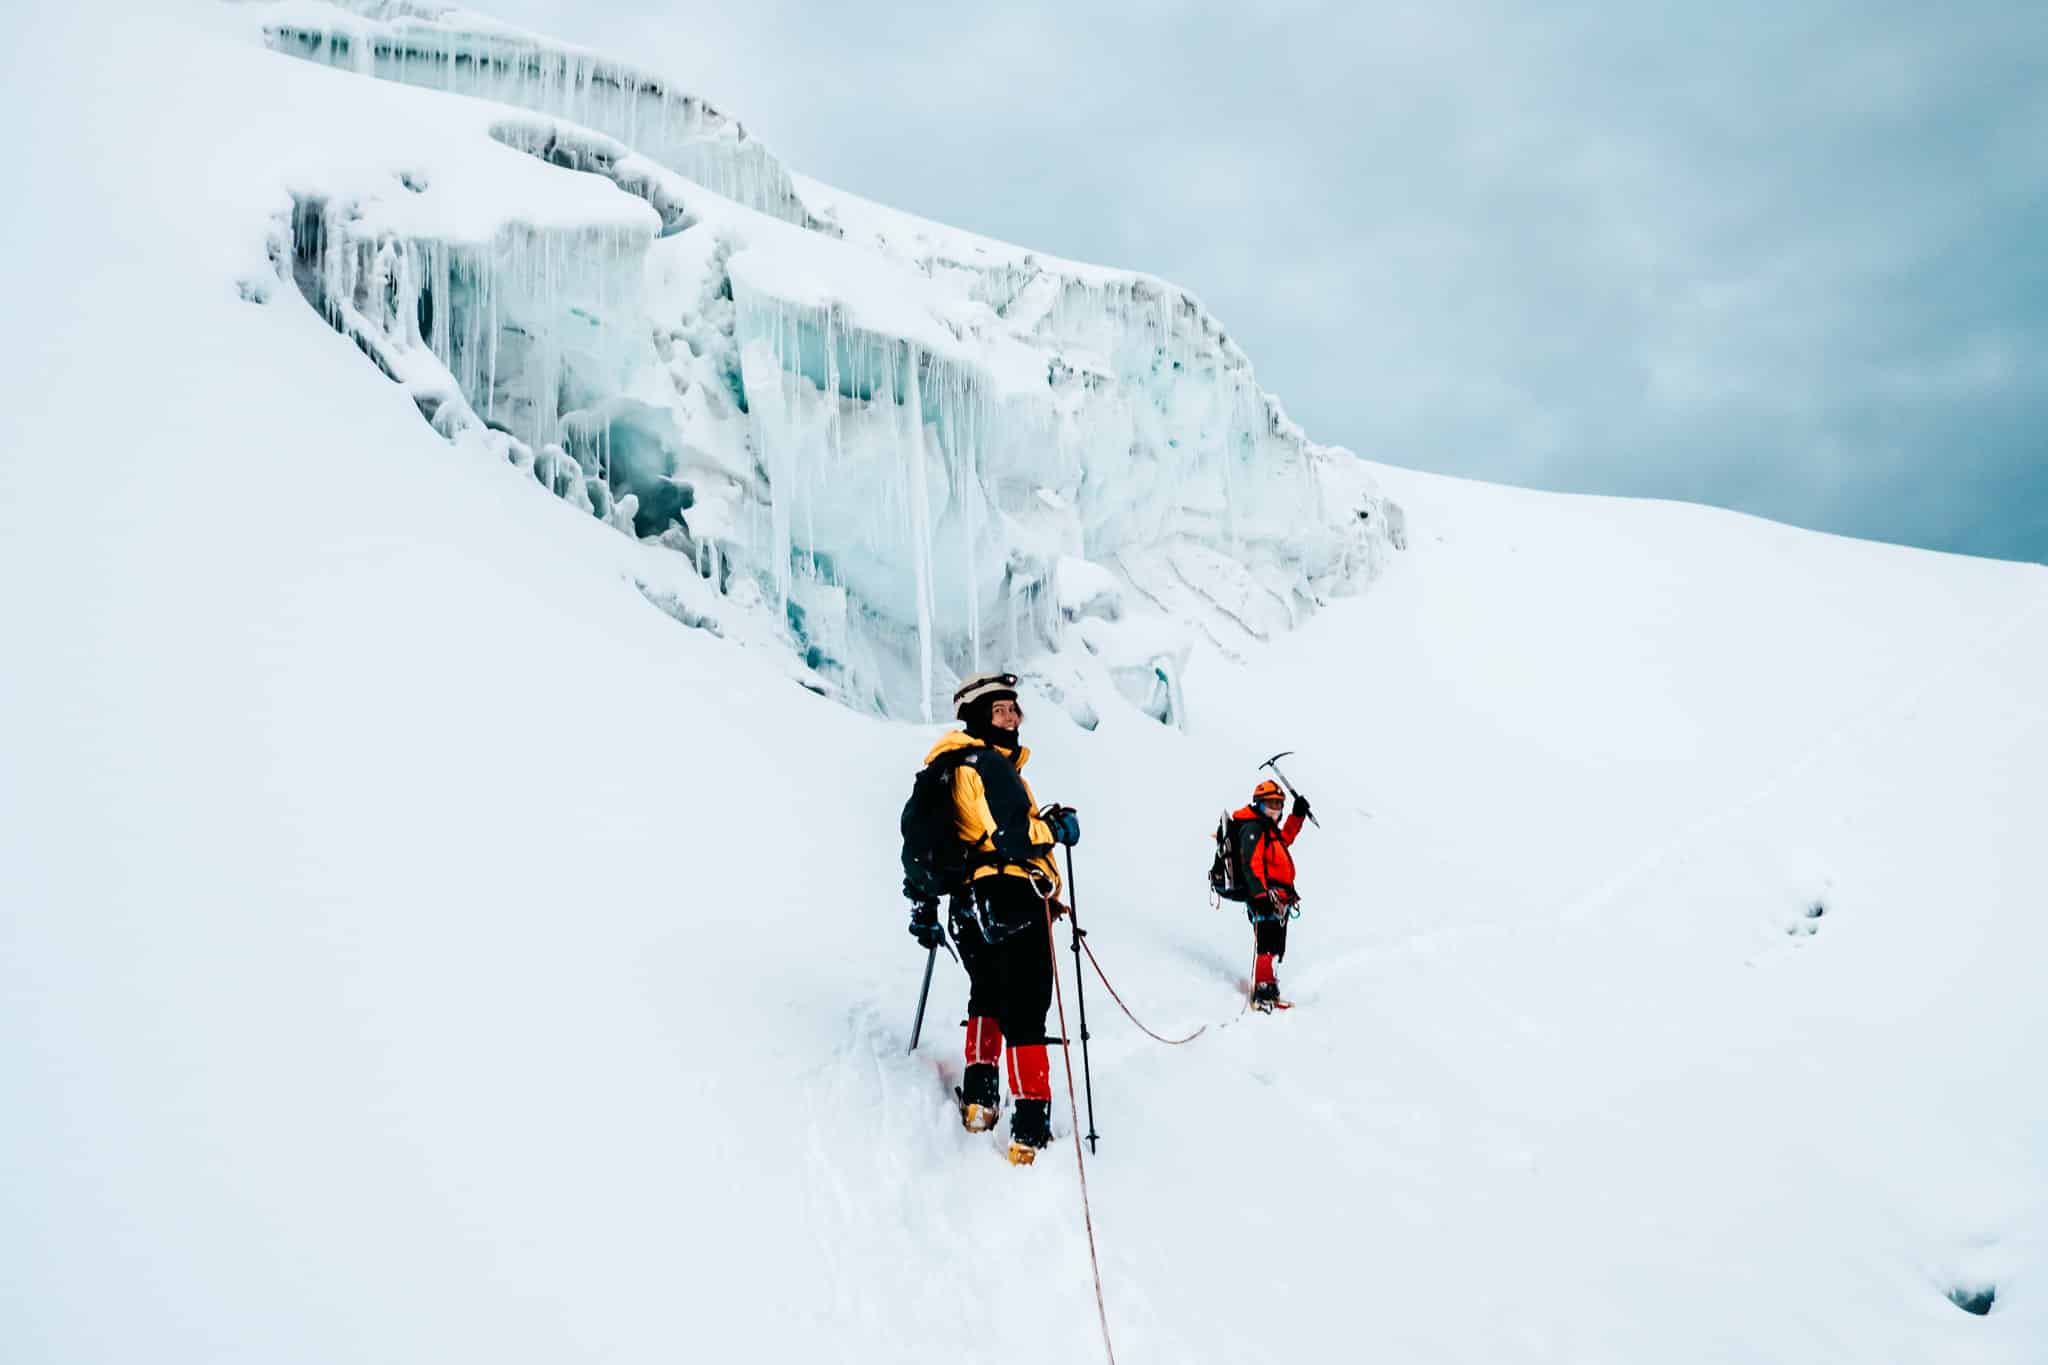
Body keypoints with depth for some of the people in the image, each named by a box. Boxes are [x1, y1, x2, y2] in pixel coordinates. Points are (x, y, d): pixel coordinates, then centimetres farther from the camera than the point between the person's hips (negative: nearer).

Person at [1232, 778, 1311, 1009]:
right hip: (1265, 896, -11)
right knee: (1266, 944, -17)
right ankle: (1263, 990, -21)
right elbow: (1251, 864, -22)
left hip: (1278, 896, 11)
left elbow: (1284, 839, 44)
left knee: (1276, 947, 14)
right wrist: (1260, 895, -32)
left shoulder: (1269, 828, 21)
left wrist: (1297, 814, 36)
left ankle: (1269, 986, 22)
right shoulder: (1252, 828, -10)